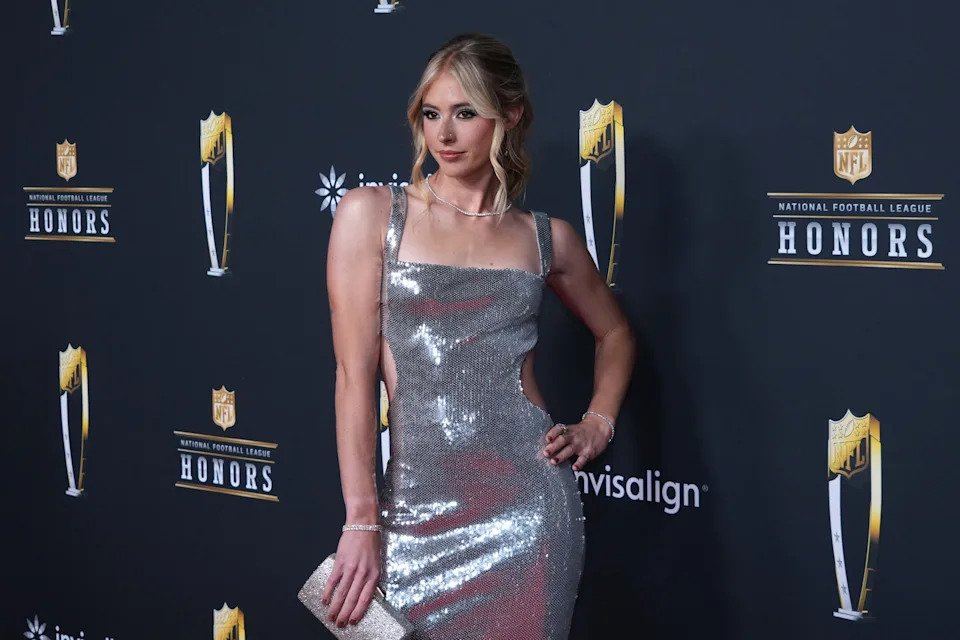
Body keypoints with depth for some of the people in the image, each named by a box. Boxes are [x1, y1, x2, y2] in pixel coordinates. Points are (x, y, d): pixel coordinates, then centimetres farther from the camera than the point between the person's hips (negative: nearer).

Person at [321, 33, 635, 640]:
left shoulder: (547, 238, 8)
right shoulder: (370, 214, 0)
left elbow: (615, 333, 26)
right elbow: (355, 373, -5)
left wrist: (598, 425, 10)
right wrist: (362, 520, -9)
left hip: (530, 499, 1)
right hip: (421, 505, -1)